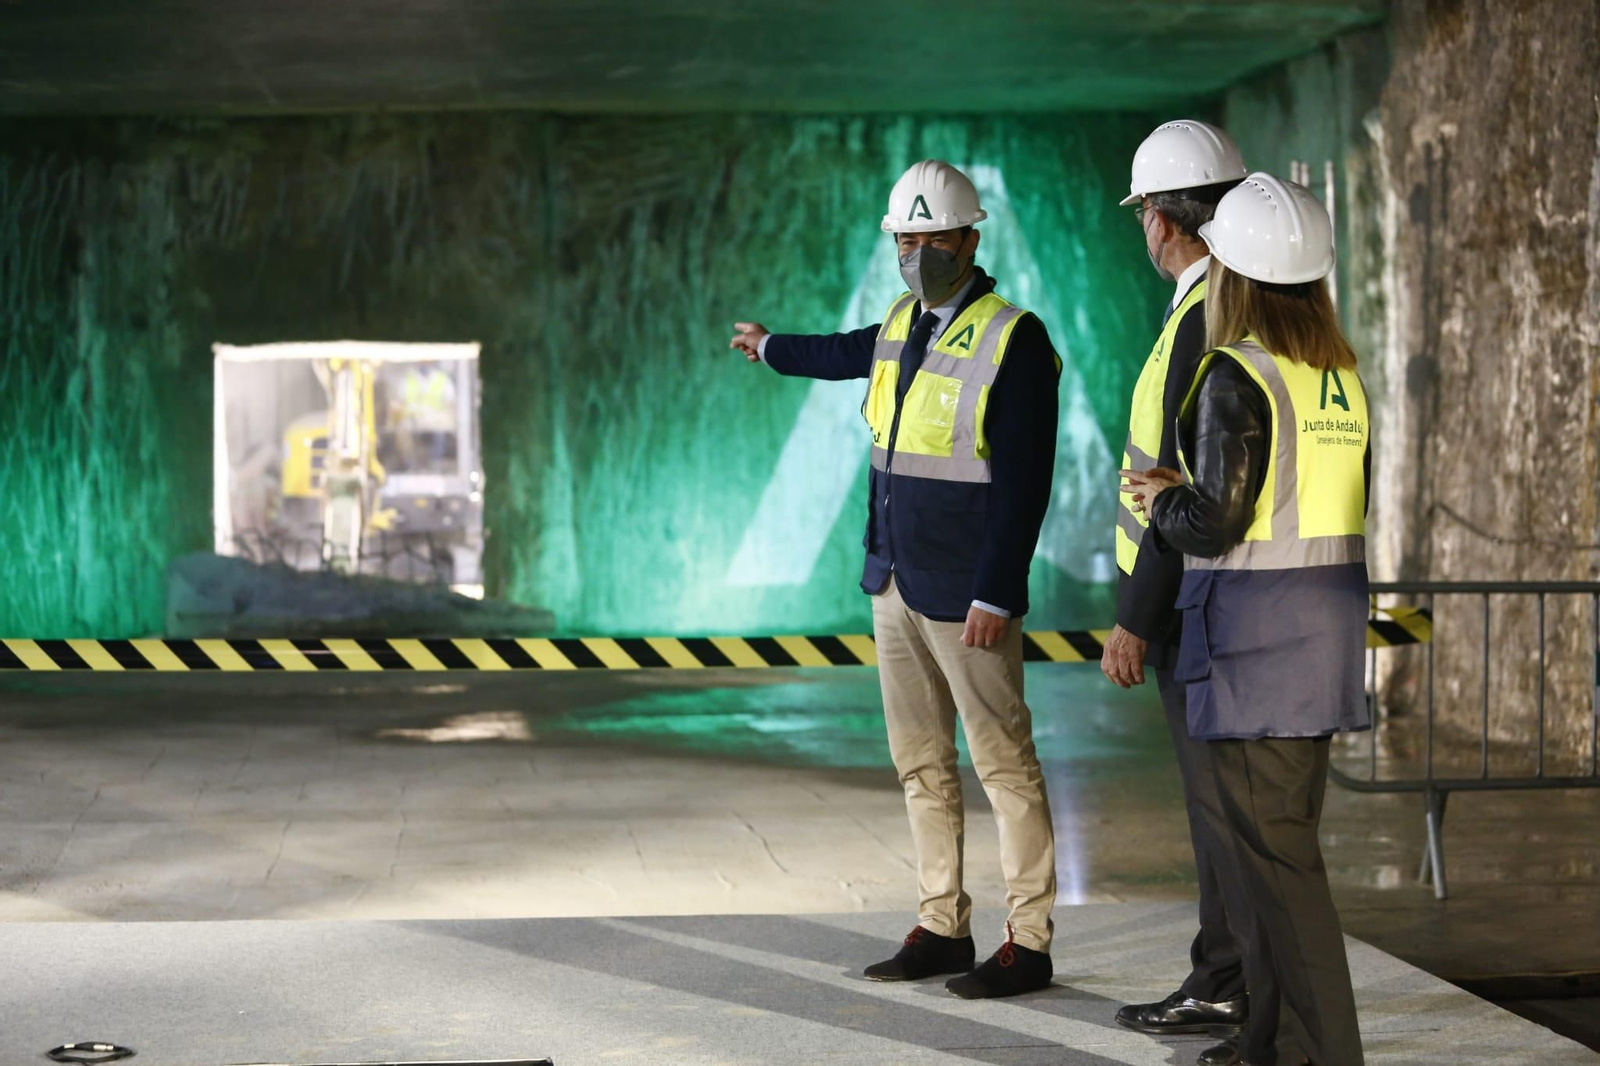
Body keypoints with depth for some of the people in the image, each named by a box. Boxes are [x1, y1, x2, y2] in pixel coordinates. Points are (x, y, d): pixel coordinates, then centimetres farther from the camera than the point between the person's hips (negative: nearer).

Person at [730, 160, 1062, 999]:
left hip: (964, 595, -8)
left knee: (1004, 766, -3)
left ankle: (1028, 945, 3)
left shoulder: (1014, 341, -12)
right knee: (920, 764, 12)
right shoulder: (902, 324, 10)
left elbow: (1024, 483, -16)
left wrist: (995, 594, -20)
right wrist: (771, 348, 53)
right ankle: (941, 928, 21)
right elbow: (855, 354, 36)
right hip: (894, 583, 8)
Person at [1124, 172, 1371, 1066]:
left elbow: (1215, 523, -19)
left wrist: (1163, 499, 3)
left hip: (1253, 625, -8)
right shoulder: (1344, 374, 9)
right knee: (1286, 835, 16)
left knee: (1274, 846, -3)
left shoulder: (1235, 378, -15)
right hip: (1331, 616, 8)